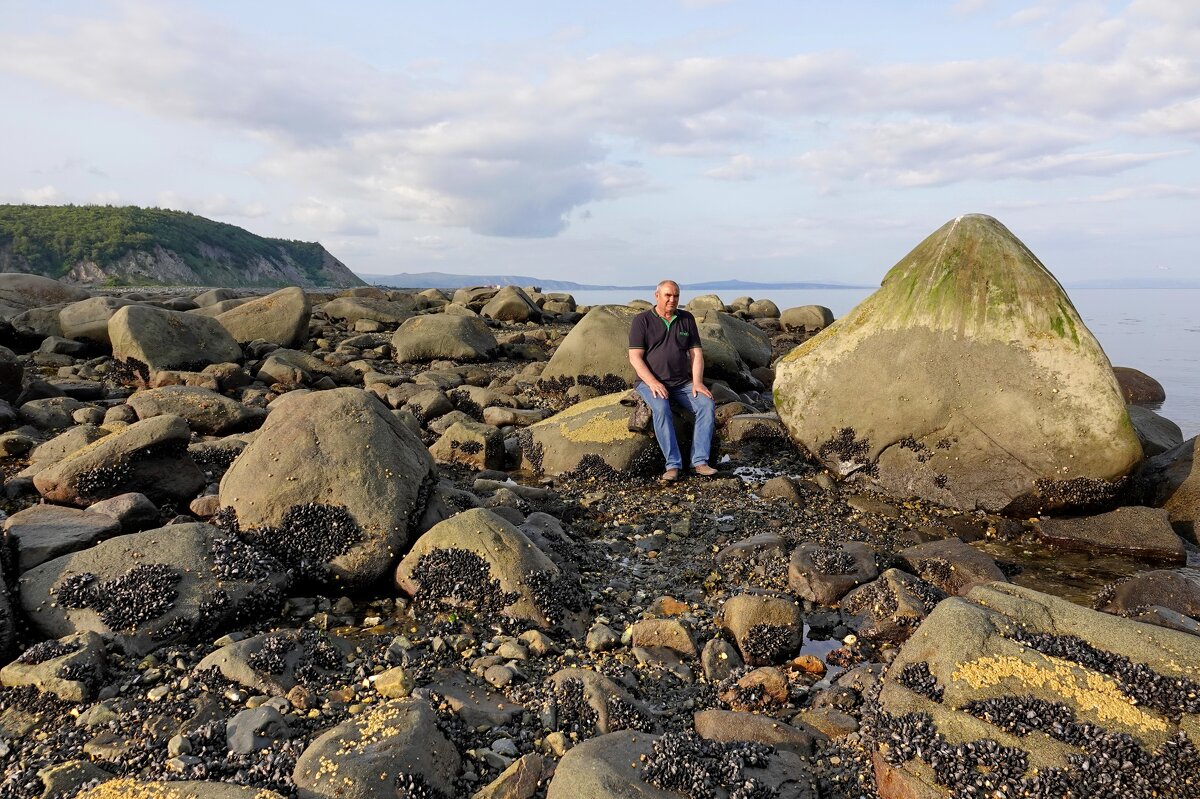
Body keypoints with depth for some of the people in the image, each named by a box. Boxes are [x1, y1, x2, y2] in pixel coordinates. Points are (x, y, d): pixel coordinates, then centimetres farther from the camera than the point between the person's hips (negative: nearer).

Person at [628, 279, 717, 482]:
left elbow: (696, 353, 8)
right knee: (661, 408, -34)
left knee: (706, 403, -23)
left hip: (682, 382, 4)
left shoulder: (687, 319, 11)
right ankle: (673, 464, -32)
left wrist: (697, 382, -8)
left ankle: (699, 461, -23)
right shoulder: (642, 320, 0)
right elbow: (635, 357, -7)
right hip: (650, 382, -3)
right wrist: (652, 382, -21)